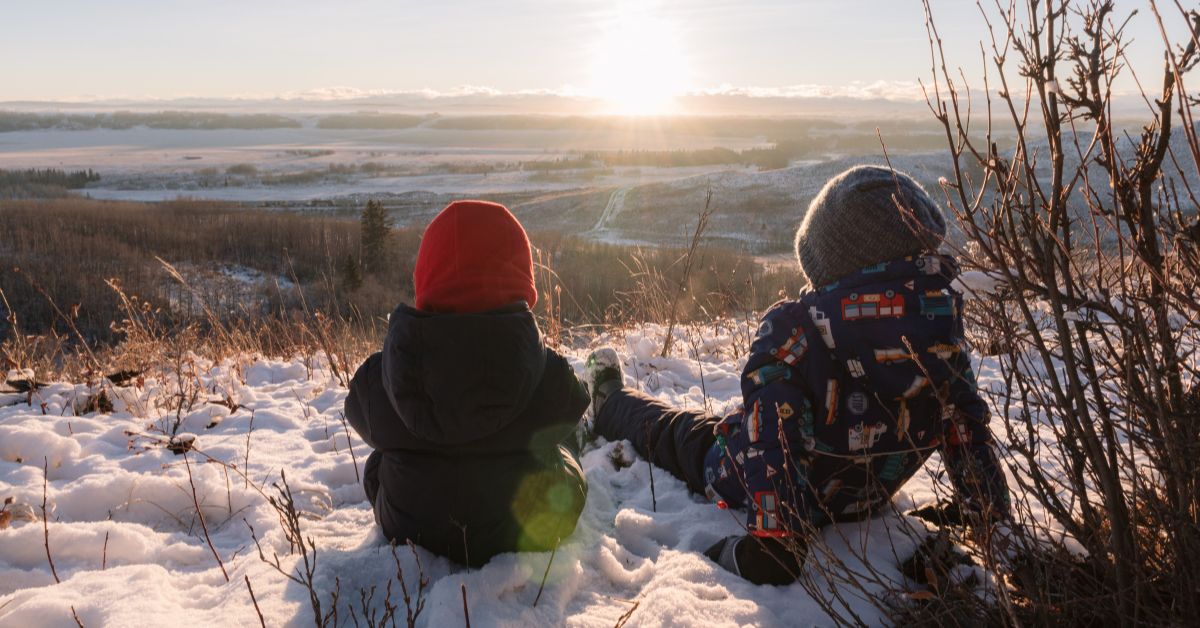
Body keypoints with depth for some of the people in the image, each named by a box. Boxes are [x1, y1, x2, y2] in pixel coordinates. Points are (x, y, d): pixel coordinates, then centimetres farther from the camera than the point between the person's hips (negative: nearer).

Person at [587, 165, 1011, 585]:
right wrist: (992, 519, -1)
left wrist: (770, 545, -25)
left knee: (671, 429, 27)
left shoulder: (794, 330, -33)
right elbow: (965, 426, -12)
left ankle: (610, 405, 58)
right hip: (865, 502, 4)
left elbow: (772, 442, -34)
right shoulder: (941, 320, -19)